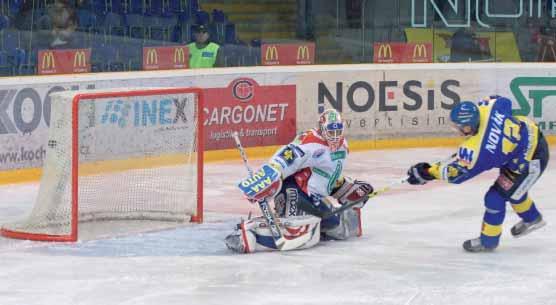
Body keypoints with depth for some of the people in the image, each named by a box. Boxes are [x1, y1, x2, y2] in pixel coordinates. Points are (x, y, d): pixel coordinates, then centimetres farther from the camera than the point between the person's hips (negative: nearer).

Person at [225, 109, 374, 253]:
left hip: (317, 199, 10)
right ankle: (247, 230, -33)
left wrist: (352, 188, 19)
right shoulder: (311, 142, -18)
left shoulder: (342, 147, 13)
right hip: (296, 194, -10)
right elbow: (285, 158, -31)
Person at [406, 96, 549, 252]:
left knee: (495, 197, 1)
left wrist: (427, 173, -10)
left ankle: (488, 240, 21)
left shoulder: (476, 149, -32)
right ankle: (533, 218, 53)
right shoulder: (486, 109, -16)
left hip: (529, 162, -9)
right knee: (512, 187, 30)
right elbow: (504, 101, 7)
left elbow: (455, 173, -19)